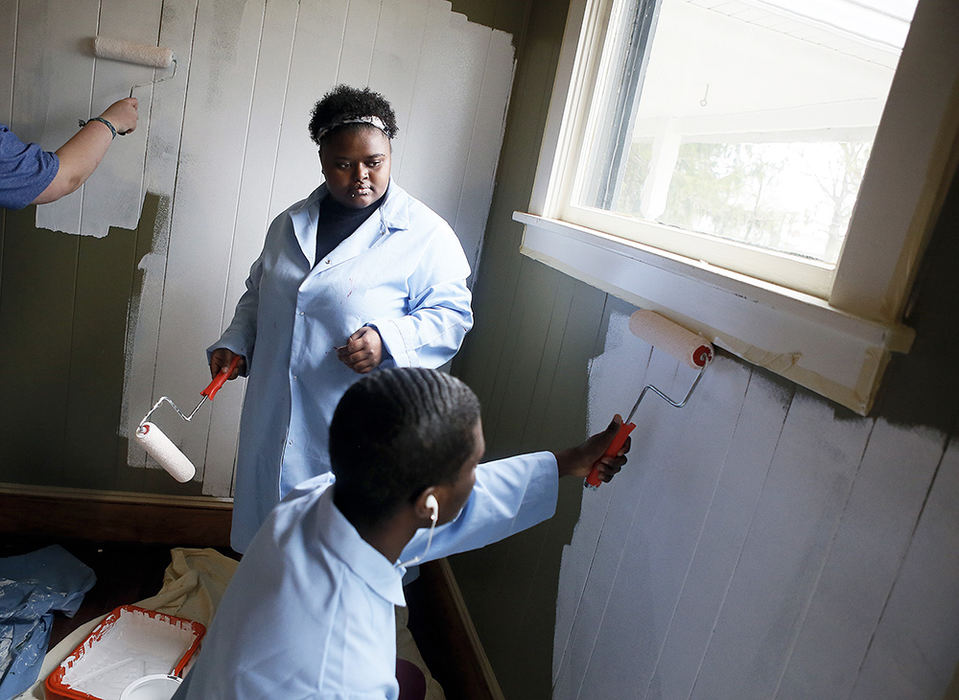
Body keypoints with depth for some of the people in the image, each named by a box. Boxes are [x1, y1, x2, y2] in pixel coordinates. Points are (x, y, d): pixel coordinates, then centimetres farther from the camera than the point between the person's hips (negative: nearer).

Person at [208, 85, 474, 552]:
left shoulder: (425, 234, -8)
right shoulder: (290, 224, 11)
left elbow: (451, 314, -10)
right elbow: (257, 295, 23)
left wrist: (388, 341, -25)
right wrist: (234, 344, 8)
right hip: (273, 420, 6)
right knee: (268, 524, 21)